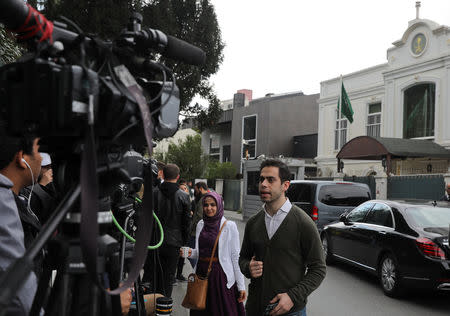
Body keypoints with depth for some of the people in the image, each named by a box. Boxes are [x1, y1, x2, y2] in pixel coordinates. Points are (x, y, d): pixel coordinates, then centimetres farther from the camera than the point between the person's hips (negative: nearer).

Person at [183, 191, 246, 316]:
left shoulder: (229, 226, -8)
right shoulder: (200, 224, 7)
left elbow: (235, 257, -7)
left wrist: (241, 286, -10)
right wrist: (191, 253, -5)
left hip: (220, 276, -5)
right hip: (201, 273, 5)